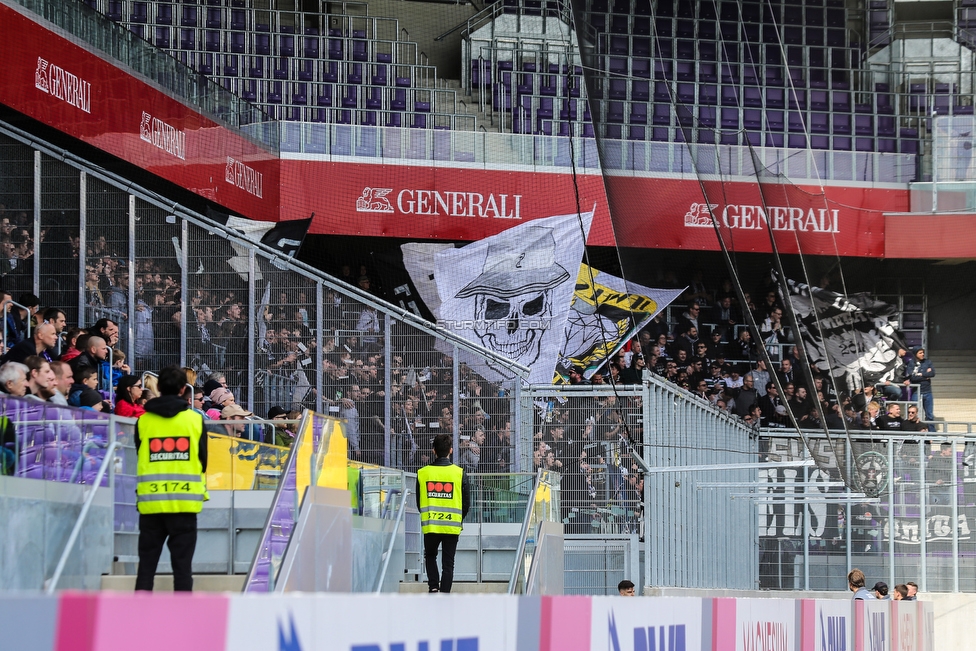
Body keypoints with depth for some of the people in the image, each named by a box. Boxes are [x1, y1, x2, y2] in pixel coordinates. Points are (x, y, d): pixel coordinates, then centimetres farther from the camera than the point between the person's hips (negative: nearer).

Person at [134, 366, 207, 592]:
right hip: (184, 502, -1)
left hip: (150, 501, 1)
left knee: (146, 564, 6)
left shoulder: (144, 421, 2)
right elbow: (203, 460, 6)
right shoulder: (194, 419, 0)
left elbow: (140, 459, 9)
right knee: (182, 565, 1)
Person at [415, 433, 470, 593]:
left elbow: (419, 502, 6)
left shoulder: (422, 473, -2)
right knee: (448, 562, 6)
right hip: (452, 526, -1)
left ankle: (433, 586, 4)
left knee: (430, 556, 22)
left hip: (430, 525, 1)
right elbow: (466, 502, 1)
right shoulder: (459, 473, -4)